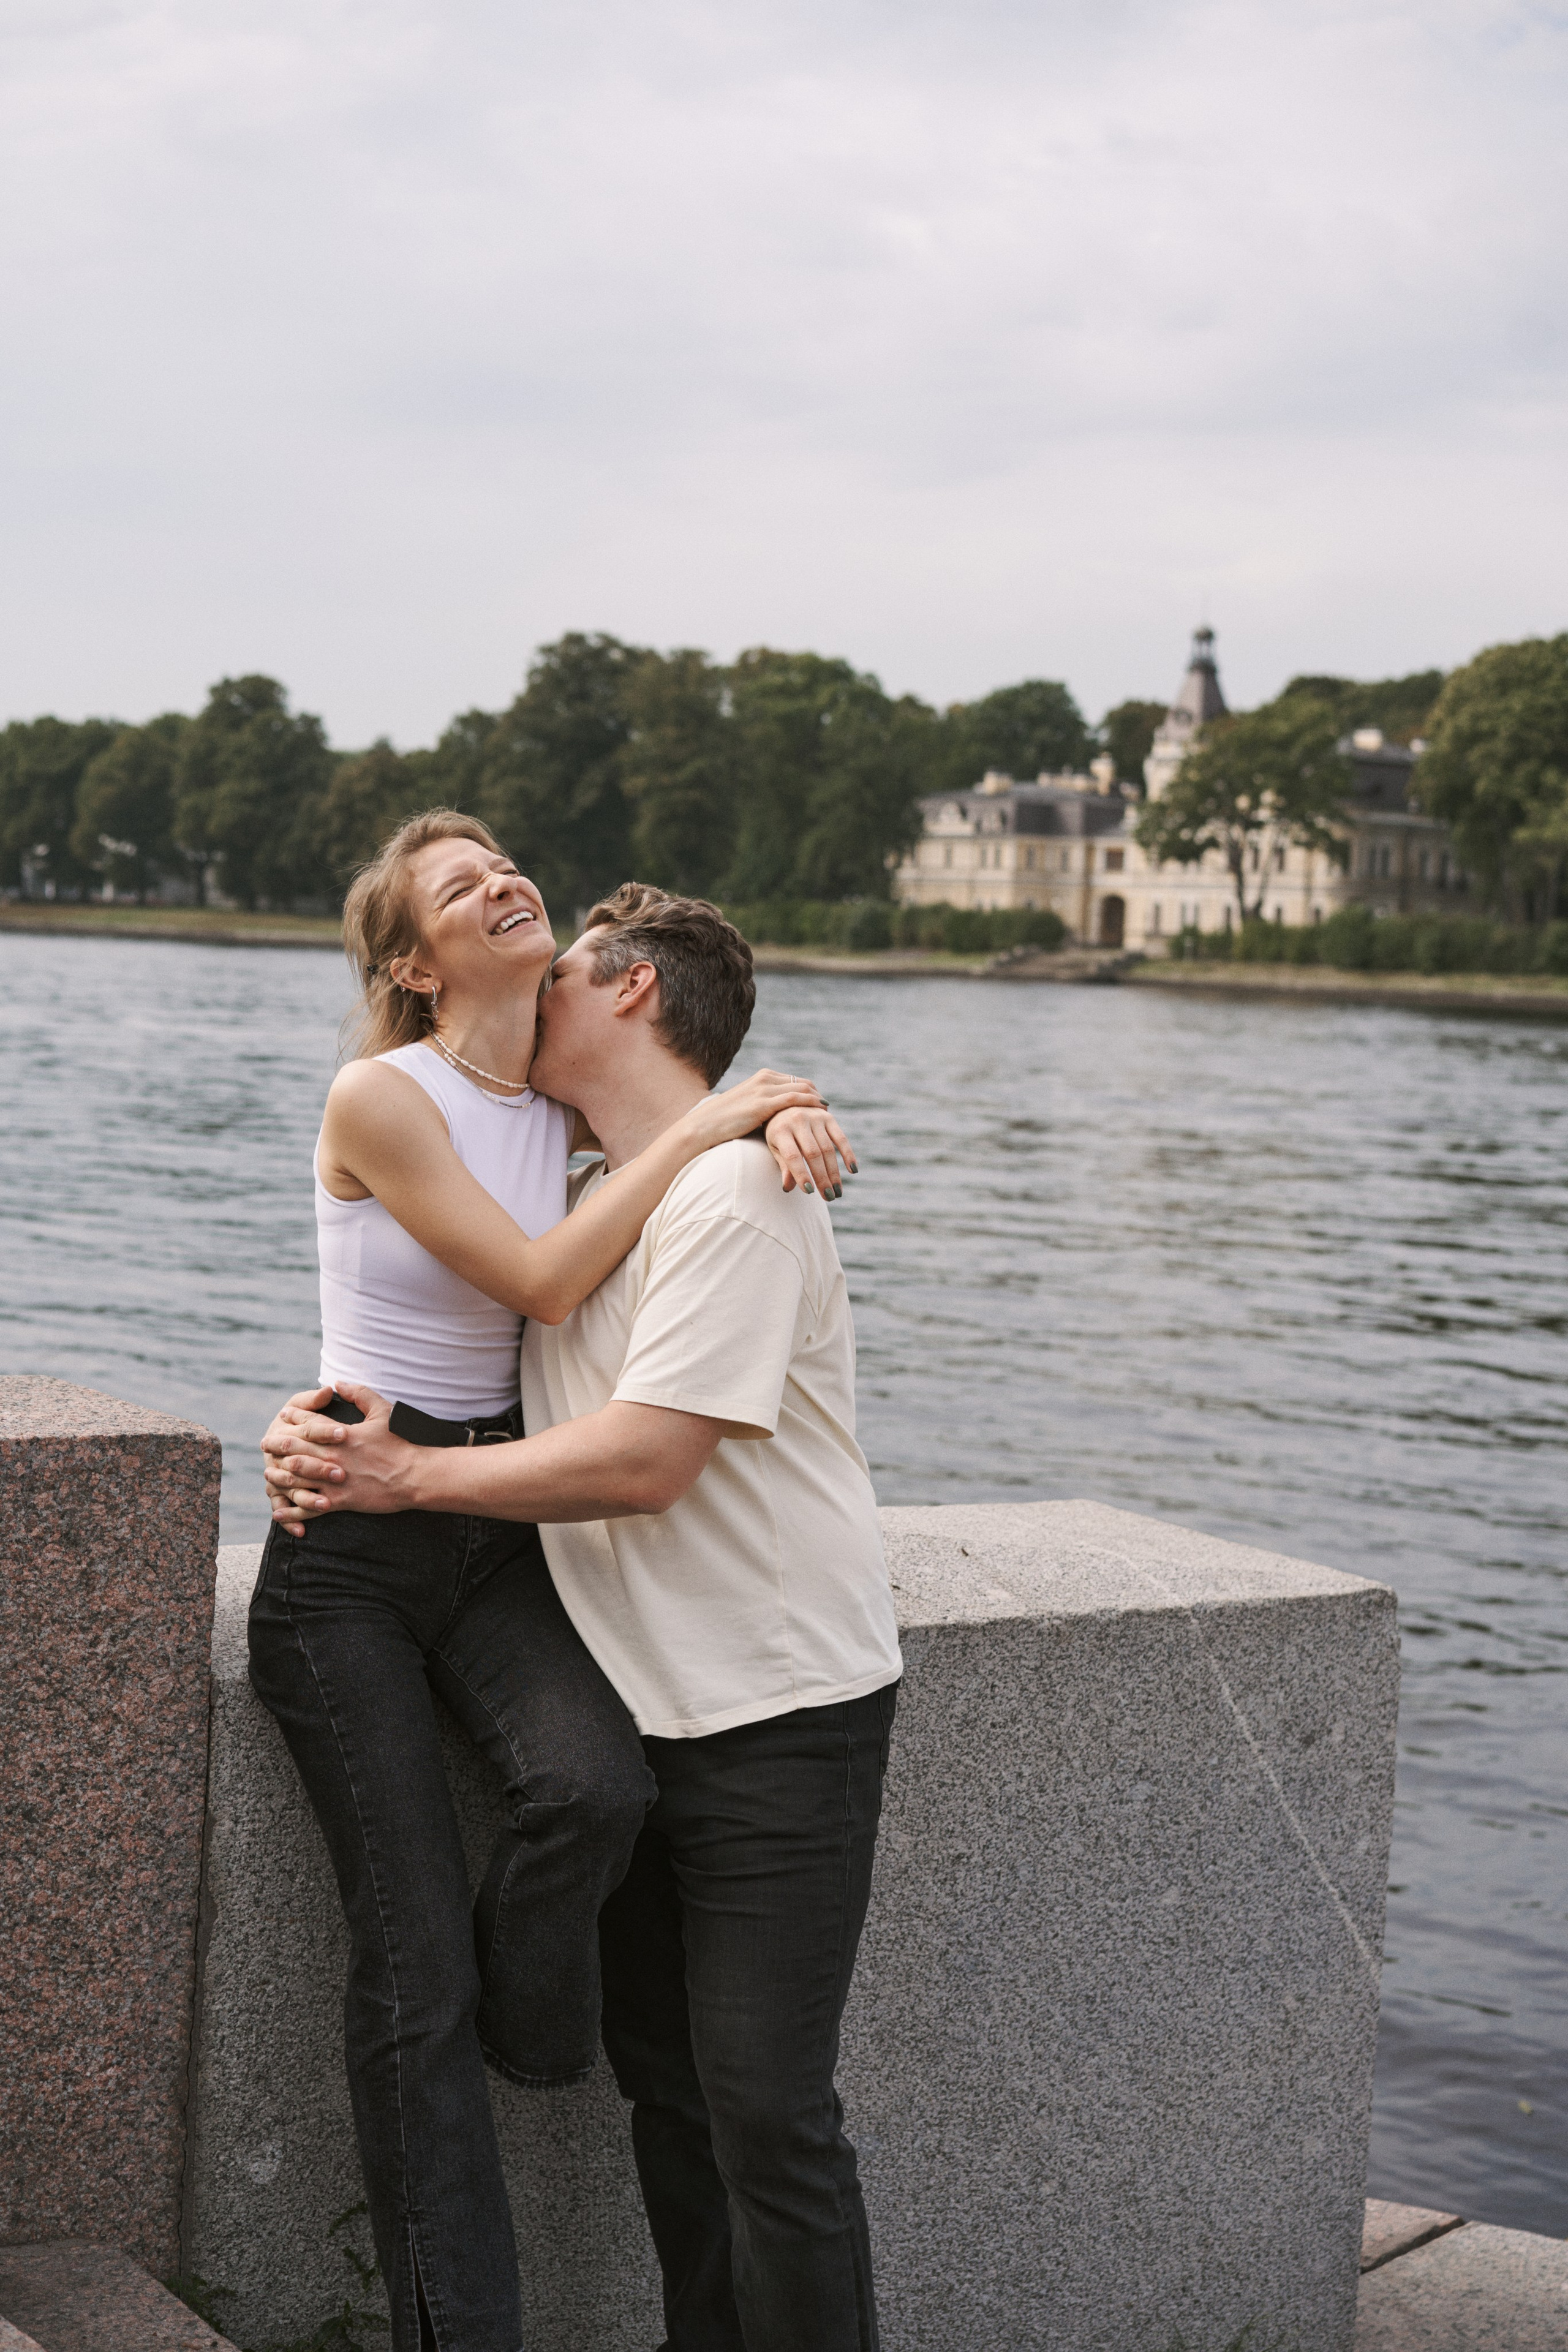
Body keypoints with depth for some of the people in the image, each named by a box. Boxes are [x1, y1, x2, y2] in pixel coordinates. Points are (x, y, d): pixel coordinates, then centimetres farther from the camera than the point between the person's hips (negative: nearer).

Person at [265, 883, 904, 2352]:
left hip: (780, 1711, -8)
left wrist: (403, 1479, -15)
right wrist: (320, 1428, -4)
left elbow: (647, 1460, -23)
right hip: (640, 1705, 8)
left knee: (766, 2111, -6)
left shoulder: (731, 1195, -16)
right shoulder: (572, 1197, 12)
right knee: (659, 2077, 14)